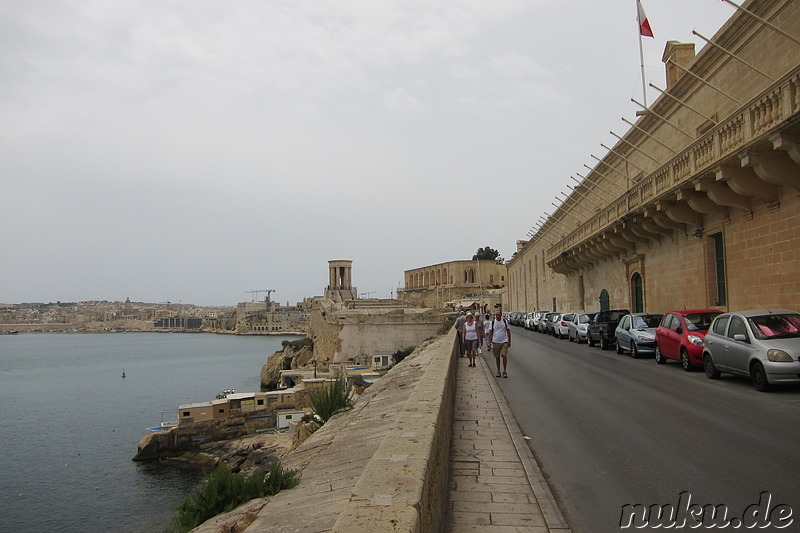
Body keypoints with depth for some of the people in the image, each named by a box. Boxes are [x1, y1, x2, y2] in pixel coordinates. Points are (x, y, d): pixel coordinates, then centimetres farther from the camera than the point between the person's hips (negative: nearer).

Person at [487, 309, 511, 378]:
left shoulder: (505, 321, 3)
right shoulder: (493, 322, 3)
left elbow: (508, 331, 8)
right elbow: (490, 333, 5)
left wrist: (509, 341, 5)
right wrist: (489, 342, -1)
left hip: (504, 342, -1)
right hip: (495, 342, 1)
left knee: (504, 356, -11)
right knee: (497, 357, 5)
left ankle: (505, 371, -1)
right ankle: (498, 371, 17)